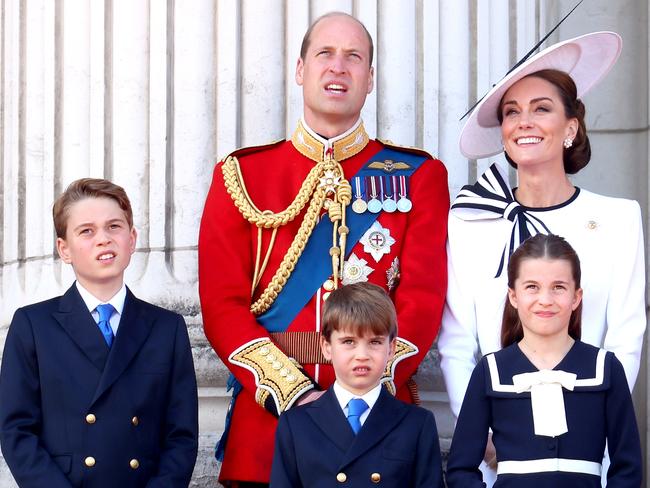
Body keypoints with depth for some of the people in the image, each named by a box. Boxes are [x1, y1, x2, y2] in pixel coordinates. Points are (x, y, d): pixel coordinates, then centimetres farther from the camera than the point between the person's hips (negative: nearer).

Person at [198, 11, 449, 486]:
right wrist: (291, 392, -14)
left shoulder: (419, 176, 6)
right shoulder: (241, 174, 7)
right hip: (268, 413, 0)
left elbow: (423, 299, -3)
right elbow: (222, 303, -1)